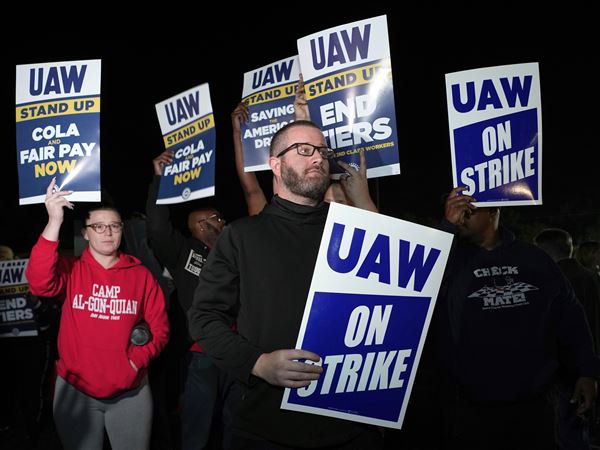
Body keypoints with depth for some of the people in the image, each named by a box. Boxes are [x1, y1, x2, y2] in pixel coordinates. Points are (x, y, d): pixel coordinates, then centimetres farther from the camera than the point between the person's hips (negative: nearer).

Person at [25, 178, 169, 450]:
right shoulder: (71, 270, -2)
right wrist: (54, 222, -29)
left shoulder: (141, 275, 1)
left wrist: (137, 359, -14)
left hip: (130, 391, 1)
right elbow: (39, 283, -24)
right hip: (75, 391, 0)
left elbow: (160, 328, 3)